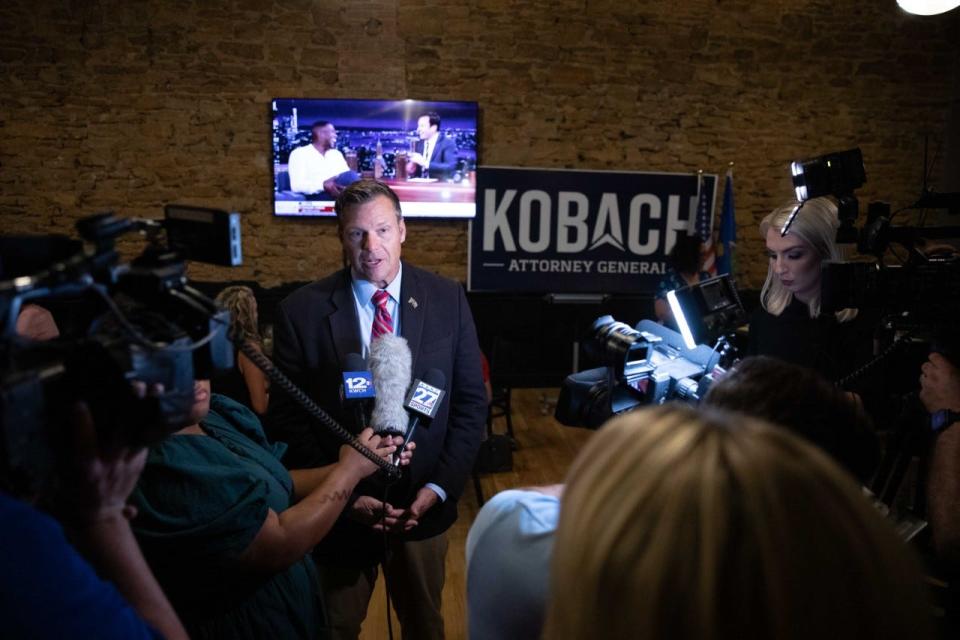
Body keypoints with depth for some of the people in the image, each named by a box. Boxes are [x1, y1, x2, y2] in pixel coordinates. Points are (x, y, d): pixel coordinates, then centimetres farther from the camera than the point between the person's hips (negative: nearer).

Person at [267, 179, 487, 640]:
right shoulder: (301, 310, -11)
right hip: (338, 510, -1)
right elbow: (287, 416, -8)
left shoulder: (447, 299, -7)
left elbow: (470, 402, -3)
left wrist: (439, 488, -10)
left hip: (423, 505, 2)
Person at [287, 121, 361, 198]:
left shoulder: (337, 154, 23)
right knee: (350, 176, -30)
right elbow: (297, 185, -9)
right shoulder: (299, 154, 4)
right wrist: (323, 185, -27)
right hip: (314, 198, -6)